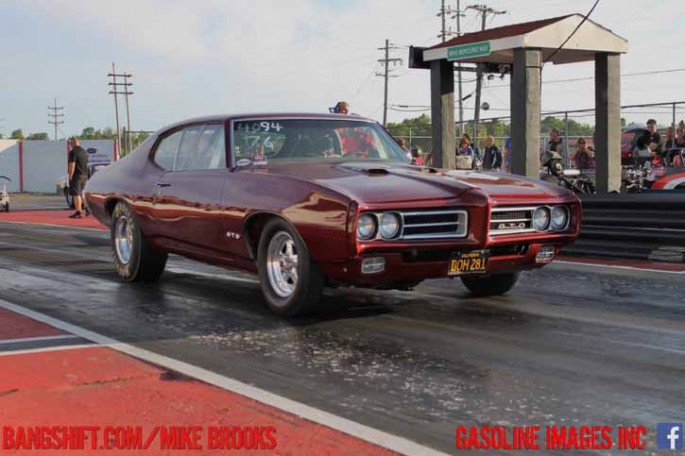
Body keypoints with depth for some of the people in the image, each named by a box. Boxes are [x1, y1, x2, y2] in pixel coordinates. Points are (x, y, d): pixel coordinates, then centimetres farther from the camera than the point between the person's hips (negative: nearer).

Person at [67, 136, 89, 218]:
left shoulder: (73, 152, -12)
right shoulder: (84, 151, 13)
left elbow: (72, 165, -17)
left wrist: (70, 176, -15)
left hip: (76, 175, -8)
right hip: (84, 175, 8)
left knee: (76, 194, -5)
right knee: (80, 193, 18)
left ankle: (78, 212, -8)